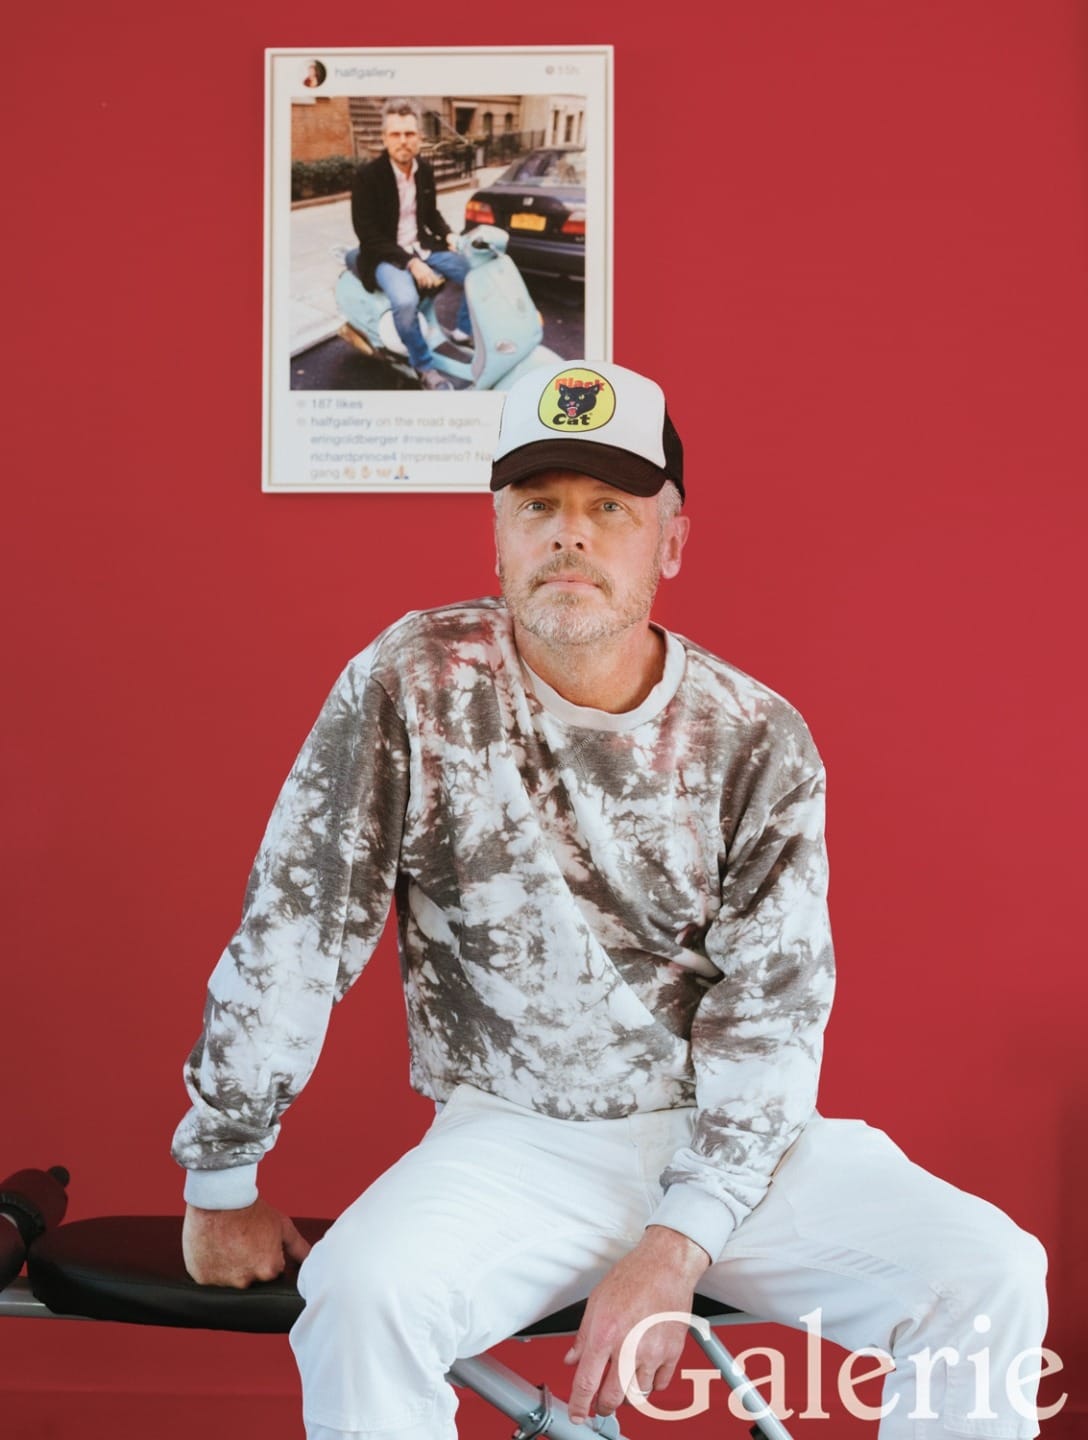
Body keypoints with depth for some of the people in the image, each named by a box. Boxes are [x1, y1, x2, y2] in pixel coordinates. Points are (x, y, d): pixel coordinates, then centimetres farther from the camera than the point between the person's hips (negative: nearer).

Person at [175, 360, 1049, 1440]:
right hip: (512, 1140, -1)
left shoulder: (758, 741, -4)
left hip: (726, 1141, 2)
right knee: (362, 1293, -32)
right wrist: (221, 1183, -2)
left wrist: (675, 1250, -18)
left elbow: (772, 1016, -7)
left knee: (991, 1275, -18)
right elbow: (291, 930, -5)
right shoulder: (411, 685, -7)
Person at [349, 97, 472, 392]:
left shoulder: (424, 170, 2)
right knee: (405, 301, -36)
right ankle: (425, 368, -15)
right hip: (385, 256, -6)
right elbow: (368, 234, -19)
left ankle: (463, 331, 17)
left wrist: (449, 237, -3)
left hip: (422, 248, 6)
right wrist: (410, 263, -27)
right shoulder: (367, 175, -17)